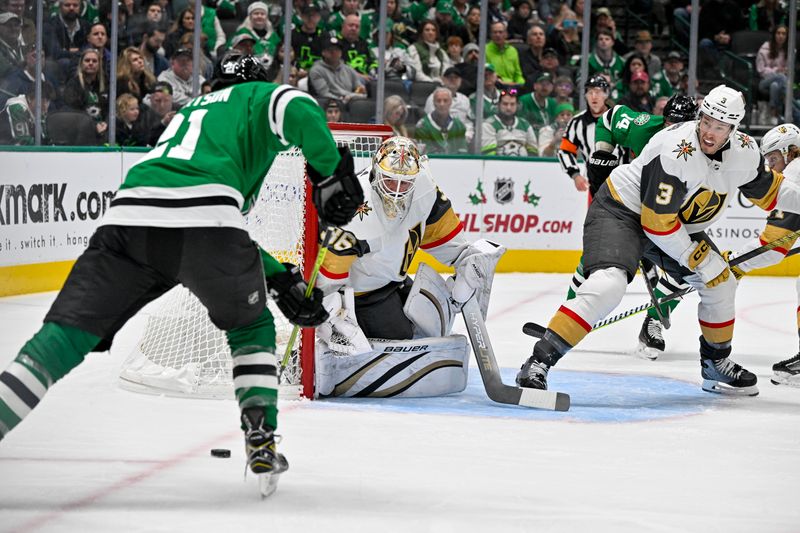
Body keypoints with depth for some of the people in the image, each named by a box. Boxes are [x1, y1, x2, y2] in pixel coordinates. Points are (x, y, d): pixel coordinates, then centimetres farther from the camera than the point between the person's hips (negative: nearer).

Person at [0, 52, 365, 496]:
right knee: (251, 327, 24)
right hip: (200, 219, -4)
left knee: (64, 338, 1)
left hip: (127, 215, 4)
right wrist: (331, 174, 5)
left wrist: (280, 278, 39)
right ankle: (261, 444, 14)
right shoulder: (261, 96, 27)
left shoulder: (189, 110, 44)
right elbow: (299, 110, -2)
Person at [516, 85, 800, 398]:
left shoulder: (744, 152, -8)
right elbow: (656, 221, -28)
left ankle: (716, 365, 30)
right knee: (609, 284, -29)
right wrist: (697, 258, -21)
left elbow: (766, 189, 14)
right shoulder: (676, 152, -31)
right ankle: (538, 363, -33)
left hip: (678, 223, 9)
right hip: (623, 211, -9)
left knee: (721, 284, 9)